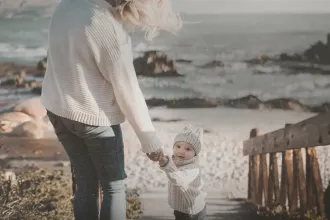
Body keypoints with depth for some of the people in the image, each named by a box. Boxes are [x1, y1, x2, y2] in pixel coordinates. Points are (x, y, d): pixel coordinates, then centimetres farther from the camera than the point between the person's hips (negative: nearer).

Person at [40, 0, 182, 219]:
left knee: (85, 183, 19)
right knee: (114, 186, 12)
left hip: (56, 107, 7)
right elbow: (128, 91, -17)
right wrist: (149, 138, -8)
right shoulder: (111, 31, -24)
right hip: (94, 116, -7)